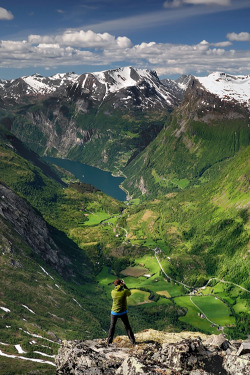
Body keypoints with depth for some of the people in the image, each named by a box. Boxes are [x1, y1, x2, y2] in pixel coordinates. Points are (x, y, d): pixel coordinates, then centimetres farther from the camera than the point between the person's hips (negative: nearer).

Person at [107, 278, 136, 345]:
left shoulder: (113, 292, -13)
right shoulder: (124, 291, -17)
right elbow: (129, 293, 7)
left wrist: (121, 286, 6)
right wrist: (124, 285, 6)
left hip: (114, 312, 0)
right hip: (123, 312, 0)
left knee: (112, 326, 17)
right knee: (127, 326, 15)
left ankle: (109, 341, 19)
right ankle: (133, 341, 18)